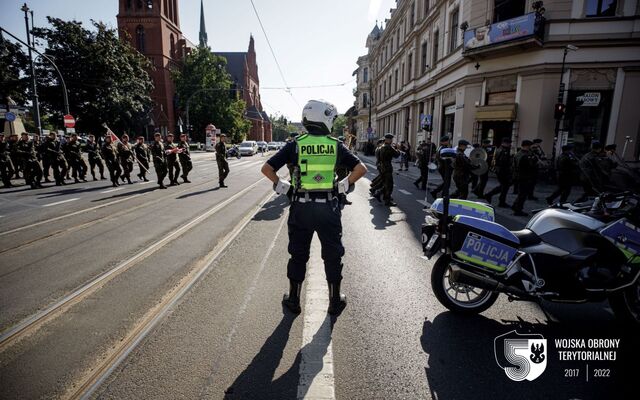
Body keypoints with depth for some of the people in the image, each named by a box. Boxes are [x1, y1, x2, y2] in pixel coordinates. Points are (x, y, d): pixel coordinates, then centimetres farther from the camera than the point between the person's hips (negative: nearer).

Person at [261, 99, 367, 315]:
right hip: (328, 207, 0)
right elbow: (361, 169, -2)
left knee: (298, 254, 14)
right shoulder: (336, 145, -1)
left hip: (301, 207, 1)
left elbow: (267, 168, -4)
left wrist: (282, 186, 7)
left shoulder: (295, 144, -2)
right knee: (333, 254, 14)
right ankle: (335, 301, 26)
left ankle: (293, 300, 27)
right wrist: (343, 185, 8)